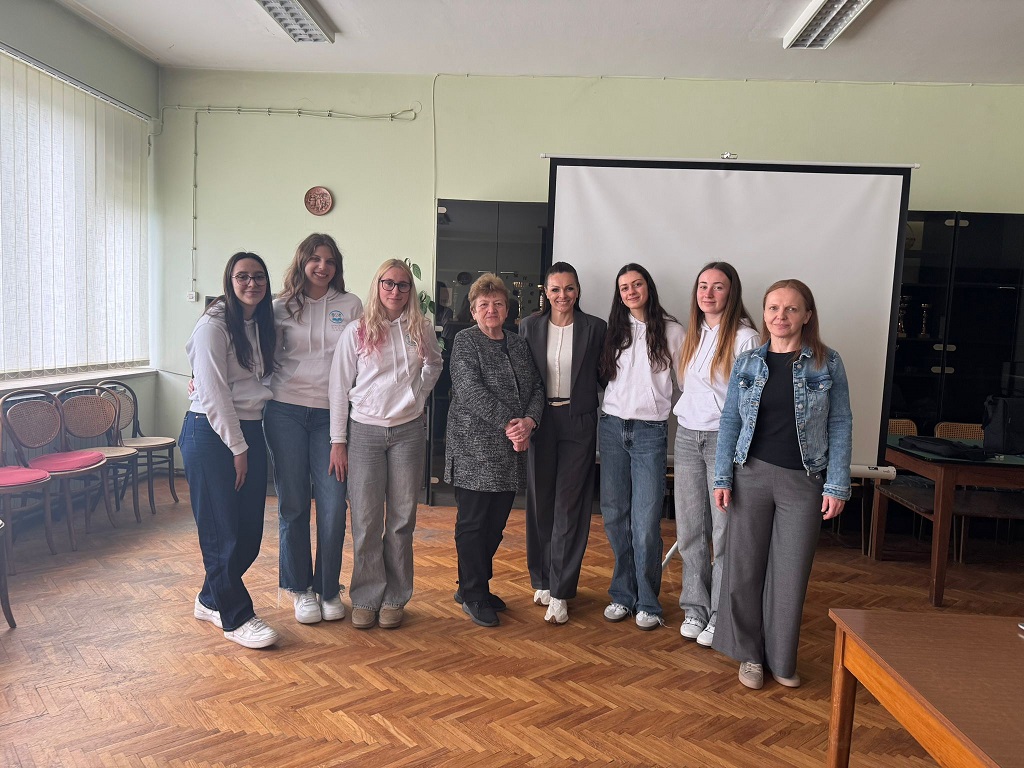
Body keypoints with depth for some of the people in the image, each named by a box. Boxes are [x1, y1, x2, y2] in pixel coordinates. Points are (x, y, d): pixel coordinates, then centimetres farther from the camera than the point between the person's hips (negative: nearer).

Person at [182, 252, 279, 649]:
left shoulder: (262, 324, 12)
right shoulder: (214, 325, -11)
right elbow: (213, 394, -14)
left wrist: (248, 443, 5)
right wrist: (237, 448, -13)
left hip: (249, 430, 8)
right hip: (210, 433, -8)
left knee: (249, 529, 11)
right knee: (223, 530, 0)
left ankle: (211, 601, 30)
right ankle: (236, 617, 13)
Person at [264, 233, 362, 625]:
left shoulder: (350, 305, 7)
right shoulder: (282, 307, 8)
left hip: (330, 413, 0)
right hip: (286, 410, 1)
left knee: (333, 503, -4)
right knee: (293, 502, 5)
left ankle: (329, 588, 14)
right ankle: (301, 588, 20)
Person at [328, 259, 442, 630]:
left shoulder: (422, 329, 4)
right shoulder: (356, 332, -2)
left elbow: (435, 365, 24)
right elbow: (339, 387, 0)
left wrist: (418, 394, 6)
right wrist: (338, 441, -3)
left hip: (408, 431, 1)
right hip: (364, 431, -1)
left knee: (401, 520, 6)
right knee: (366, 521, 2)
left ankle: (395, 598, 19)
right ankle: (366, 598, 16)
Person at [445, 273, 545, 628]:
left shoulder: (519, 343, 14)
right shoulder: (465, 341, -3)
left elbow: (536, 387, 9)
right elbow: (471, 390, -15)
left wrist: (529, 420, -11)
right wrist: (508, 424, -20)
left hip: (510, 451, 6)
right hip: (475, 448, -6)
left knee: (496, 522, 13)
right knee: (472, 522, 3)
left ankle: (474, 585, 29)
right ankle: (473, 594, 16)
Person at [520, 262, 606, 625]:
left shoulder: (595, 328, 0)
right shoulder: (530, 327, 4)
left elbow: (604, 375, 6)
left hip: (578, 422, -2)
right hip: (539, 420, 2)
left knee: (569, 505, -2)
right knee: (540, 502, 8)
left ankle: (559, 593, 5)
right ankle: (542, 580, 24)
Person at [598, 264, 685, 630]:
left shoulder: (671, 331, 0)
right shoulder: (615, 331, 10)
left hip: (650, 431, -3)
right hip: (612, 427, 4)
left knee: (645, 522, -5)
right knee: (614, 515, 6)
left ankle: (647, 602, 10)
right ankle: (622, 594, 20)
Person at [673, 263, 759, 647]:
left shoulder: (746, 338, -9)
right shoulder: (693, 335, 12)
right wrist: (687, 420, 14)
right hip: (687, 437, 6)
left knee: (725, 530, 0)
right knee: (689, 528, 11)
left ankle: (721, 615, 14)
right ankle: (696, 607, 25)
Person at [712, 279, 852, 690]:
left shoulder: (827, 363, -1)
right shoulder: (747, 362, 3)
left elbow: (840, 425, -1)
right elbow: (730, 420, 4)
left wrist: (837, 486, -7)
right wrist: (722, 478, -3)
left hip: (803, 481, -1)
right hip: (751, 474, 2)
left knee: (791, 573, 6)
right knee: (745, 567, 7)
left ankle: (782, 659, 25)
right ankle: (749, 653, 25)